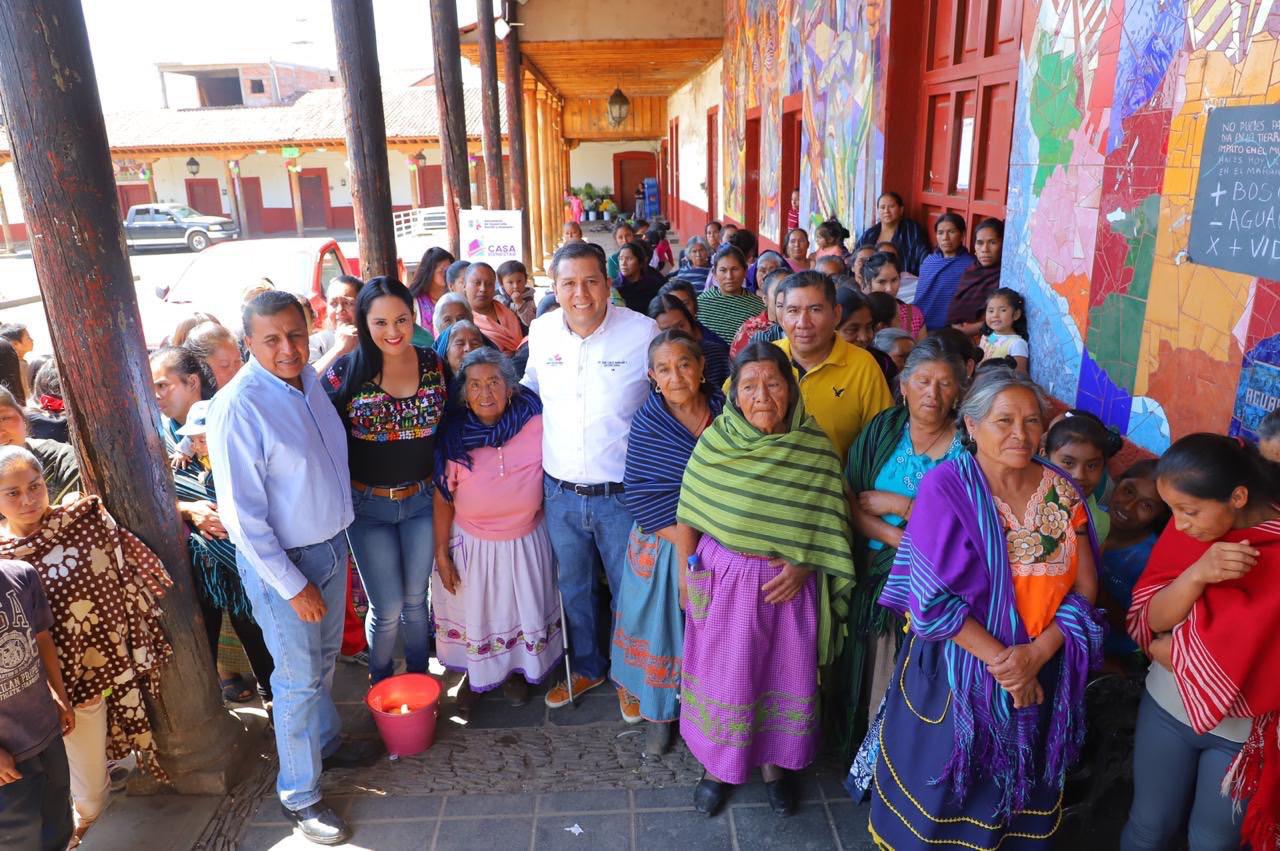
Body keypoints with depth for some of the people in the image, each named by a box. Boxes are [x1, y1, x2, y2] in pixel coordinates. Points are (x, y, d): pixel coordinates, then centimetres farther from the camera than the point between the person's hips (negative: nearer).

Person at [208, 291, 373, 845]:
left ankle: (326, 740, 49)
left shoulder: (309, 379, -1)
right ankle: (299, 796, 28)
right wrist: (293, 586, -17)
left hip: (331, 544, 7)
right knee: (299, 679, 8)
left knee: (324, 658, 24)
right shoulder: (237, 406, -23)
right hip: (281, 561, -6)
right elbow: (242, 514, -21)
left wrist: (339, 536, 12)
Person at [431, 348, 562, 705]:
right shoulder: (453, 437, -16)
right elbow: (443, 498, -8)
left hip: (525, 540, 0)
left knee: (523, 610, 18)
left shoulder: (535, 424, -17)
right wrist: (441, 553, -5)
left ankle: (516, 671, 45)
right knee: (473, 613, 18)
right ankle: (475, 673, 46)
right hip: (471, 543, 0)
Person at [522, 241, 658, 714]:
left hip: (622, 493, -4)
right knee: (573, 588, 22)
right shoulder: (541, 331, -3)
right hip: (560, 492, 4)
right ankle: (586, 666, 46)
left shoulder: (642, 332, -14)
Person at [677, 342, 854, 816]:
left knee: (786, 677, 15)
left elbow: (829, 523, -2)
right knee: (722, 676, 12)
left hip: (789, 584, 1)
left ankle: (773, 764, 40)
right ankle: (717, 765, 37)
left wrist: (802, 565, -13)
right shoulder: (714, 443, -10)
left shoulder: (815, 448, -9)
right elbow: (689, 515, -2)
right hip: (723, 579, -1)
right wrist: (685, 573, 1)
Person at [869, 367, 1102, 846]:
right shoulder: (946, 487, -16)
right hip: (955, 672, -4)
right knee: (938, 794, 14)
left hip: (1040, 678, 4)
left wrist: (1038, 652, -14)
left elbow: (1084, 588, 0)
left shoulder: (1062, 493, -3)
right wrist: (999, 660, -18)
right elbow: (933, 599, -19)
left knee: (1017, 795, 21)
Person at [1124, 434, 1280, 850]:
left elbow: (1240, 668, -23)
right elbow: (1150, 619, -14)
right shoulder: (1190, 528, -9)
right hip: (1166, 707, 3)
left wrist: (1161, 646, -8)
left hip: (1244, 732, -3)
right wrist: (1195, 574, -31)